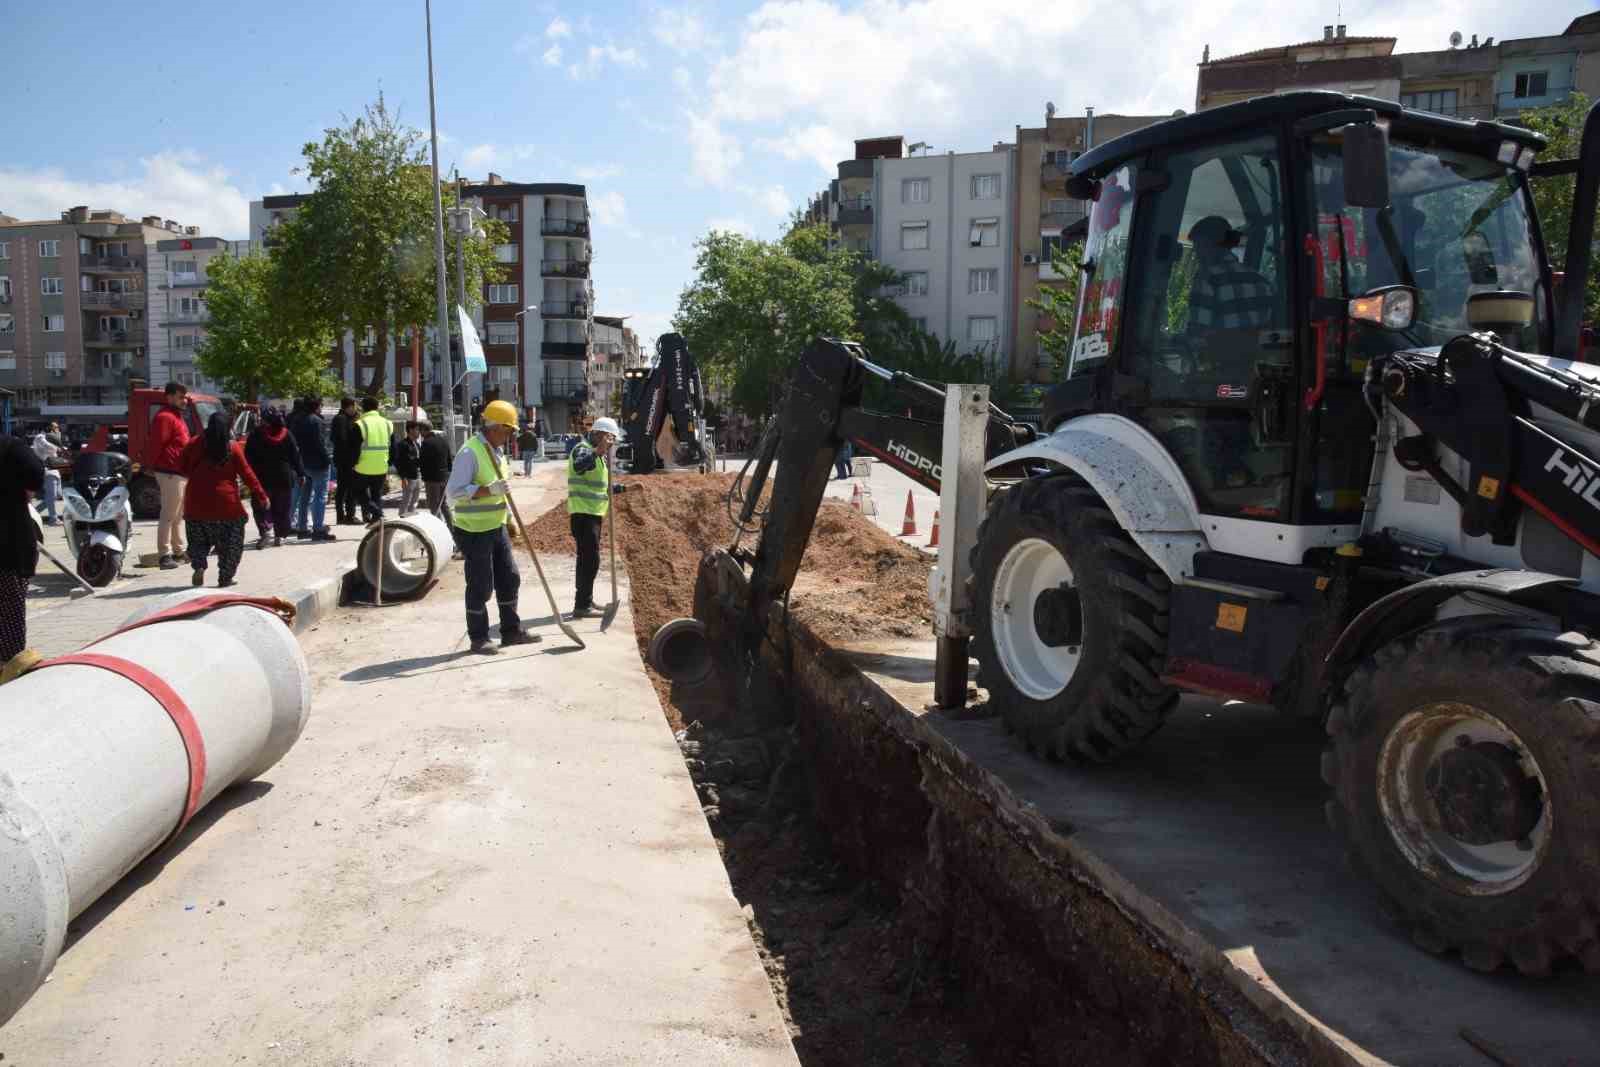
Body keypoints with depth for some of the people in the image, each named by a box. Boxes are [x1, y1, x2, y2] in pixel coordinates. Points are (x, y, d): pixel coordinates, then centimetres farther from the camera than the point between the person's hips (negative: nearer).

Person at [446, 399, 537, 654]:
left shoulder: (497, 451, 11)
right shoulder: (470, 452, -17)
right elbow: (453, 493, -24)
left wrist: (510, 518, 23)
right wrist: (489, 490, -31)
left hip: (496, 528, 9)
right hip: (474, 531, -9)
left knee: (509, 579, 11)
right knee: (480, 586, -1)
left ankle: (511, 631, 22)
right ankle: (478, 638, 11)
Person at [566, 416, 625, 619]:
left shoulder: (599, 455, 19)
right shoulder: (583, 449, -12)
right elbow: (578, 466, -37)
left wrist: (623, 488, 20)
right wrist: (597, 452, -50)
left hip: (594, 512, 10)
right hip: (583, 512, -10)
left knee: (587, 558, 16)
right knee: (591, 559, -12)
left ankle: (585, 602, 26)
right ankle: (582, 605, -10)